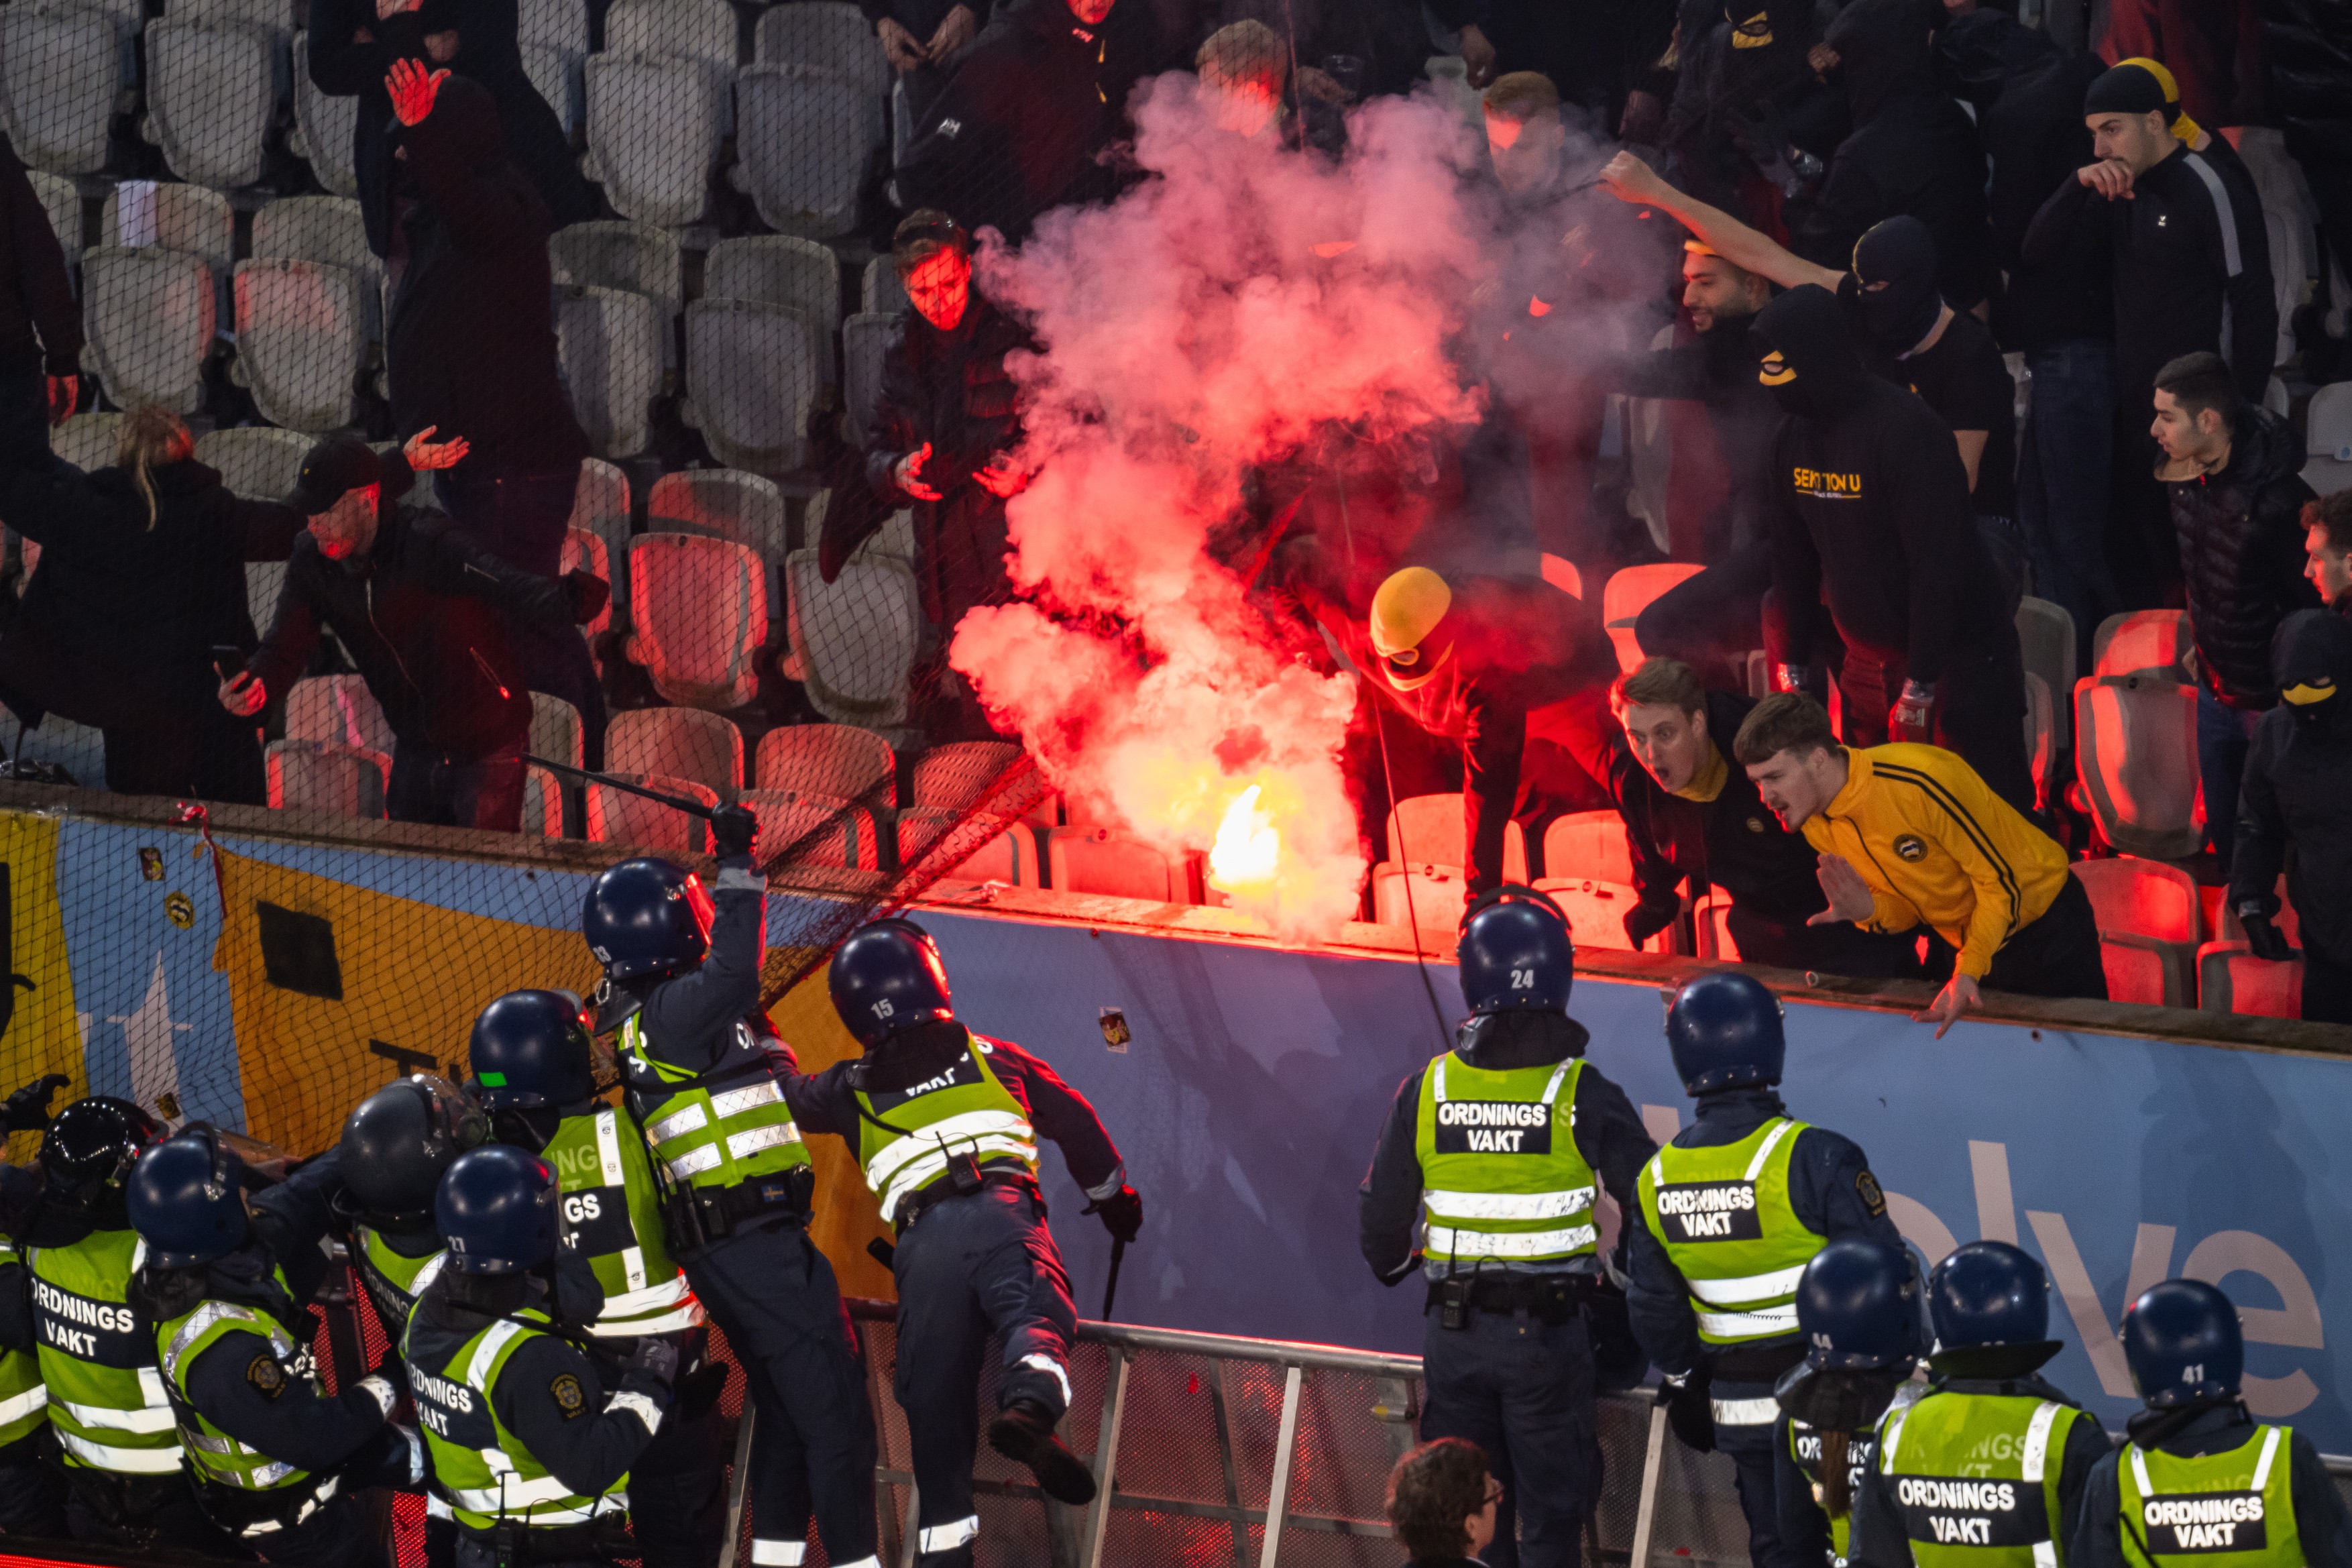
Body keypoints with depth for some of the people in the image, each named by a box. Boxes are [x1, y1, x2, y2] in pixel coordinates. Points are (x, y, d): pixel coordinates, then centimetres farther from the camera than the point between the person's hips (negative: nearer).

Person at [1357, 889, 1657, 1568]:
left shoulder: (1427, 1090, -3)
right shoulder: (1582, 1095, -11)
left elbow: (1381, 1210, 6)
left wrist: (1392, 1269, 28)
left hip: (1453, 1328, 3)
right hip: (1548, 1332, -2)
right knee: (1550, 1510, 5)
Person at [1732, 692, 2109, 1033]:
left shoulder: (1920, 781, -33)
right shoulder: (1816, 827, -8)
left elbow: (2000, 881, -26)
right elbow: (1906, 908, 1)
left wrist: (1967, 974, -37)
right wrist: (1870, 912, -24)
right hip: (1965, 941, 7)